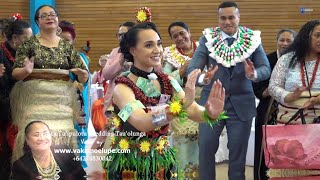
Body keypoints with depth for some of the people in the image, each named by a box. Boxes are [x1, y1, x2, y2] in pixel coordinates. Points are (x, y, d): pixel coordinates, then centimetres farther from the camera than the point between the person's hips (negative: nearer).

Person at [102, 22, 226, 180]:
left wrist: (210, 113, -35)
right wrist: (182, 104, -45)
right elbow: (141, 122, -34)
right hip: (129, 166, -5)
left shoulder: (168, 82, -1)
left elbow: (194, 111, -12)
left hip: (162, 162, 5)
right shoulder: (122, 88, -18)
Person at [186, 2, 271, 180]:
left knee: (238, 151, 6)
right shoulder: (208, 38, -3)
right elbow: (192, 68, -10)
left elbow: (266, 69, -5)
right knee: (206, 149, 0)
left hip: (241, 103, 0)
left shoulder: (252, 38, -1)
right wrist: (202, 78, -33)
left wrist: (253, 74, -28)